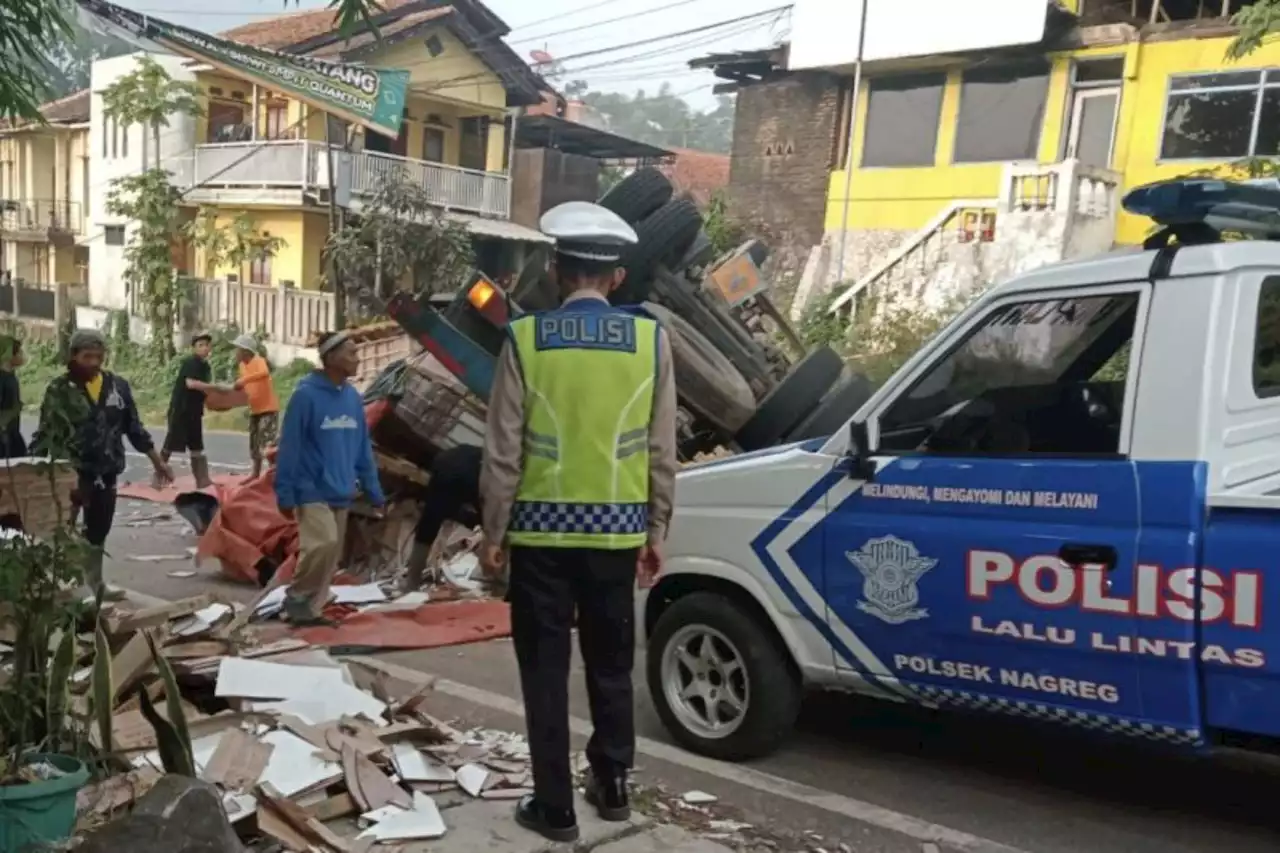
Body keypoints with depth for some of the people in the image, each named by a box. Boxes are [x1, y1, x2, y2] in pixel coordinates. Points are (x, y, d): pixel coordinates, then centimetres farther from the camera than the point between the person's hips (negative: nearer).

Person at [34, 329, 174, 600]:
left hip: (105, 473, 4)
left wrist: (157, 461, 11)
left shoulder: (118, 385, 4)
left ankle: (94, 583, 32)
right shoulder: (59, 389, -7)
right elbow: (45, 433, -5)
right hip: (69, 474, -4)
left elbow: (134, 427, 11)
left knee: (98, 532, 17)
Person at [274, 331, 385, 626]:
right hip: (312, 492, -7)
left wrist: (373, 490, 10)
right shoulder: (306, 395, -13)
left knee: (332, 556, 9)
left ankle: (310, 610, 21)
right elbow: (289, 448, -13)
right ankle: (296, 600, 0)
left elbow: (363, 449, 11)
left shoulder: (353, 397, 6)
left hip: (341, 494, 7)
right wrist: (285, 494, -13)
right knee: (323, 544, -20)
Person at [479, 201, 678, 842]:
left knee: (545, 669, 9)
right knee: (610, 663, 18)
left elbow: (503, 450, -5)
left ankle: (554, 806, 17)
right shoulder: (650, 338, -2)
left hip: (542, 527, -2)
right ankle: (612, 784, 32)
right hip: (616, 529, 2)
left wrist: (493, 532, 4)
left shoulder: (526, 337, -6)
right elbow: (661, 451, 1)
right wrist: (655, 532, 10)